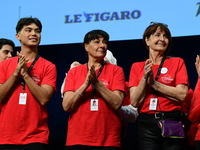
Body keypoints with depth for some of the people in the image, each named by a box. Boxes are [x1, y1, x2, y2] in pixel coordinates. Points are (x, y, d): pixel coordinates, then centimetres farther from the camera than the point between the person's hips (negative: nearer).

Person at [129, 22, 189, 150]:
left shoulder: (177, 62, 5)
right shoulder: (137, 67, 9)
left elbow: (182, 95, -8)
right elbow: (135, 102, 0)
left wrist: (154, 83, -10)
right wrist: (145, 78, -11)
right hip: (147, 123, 1)